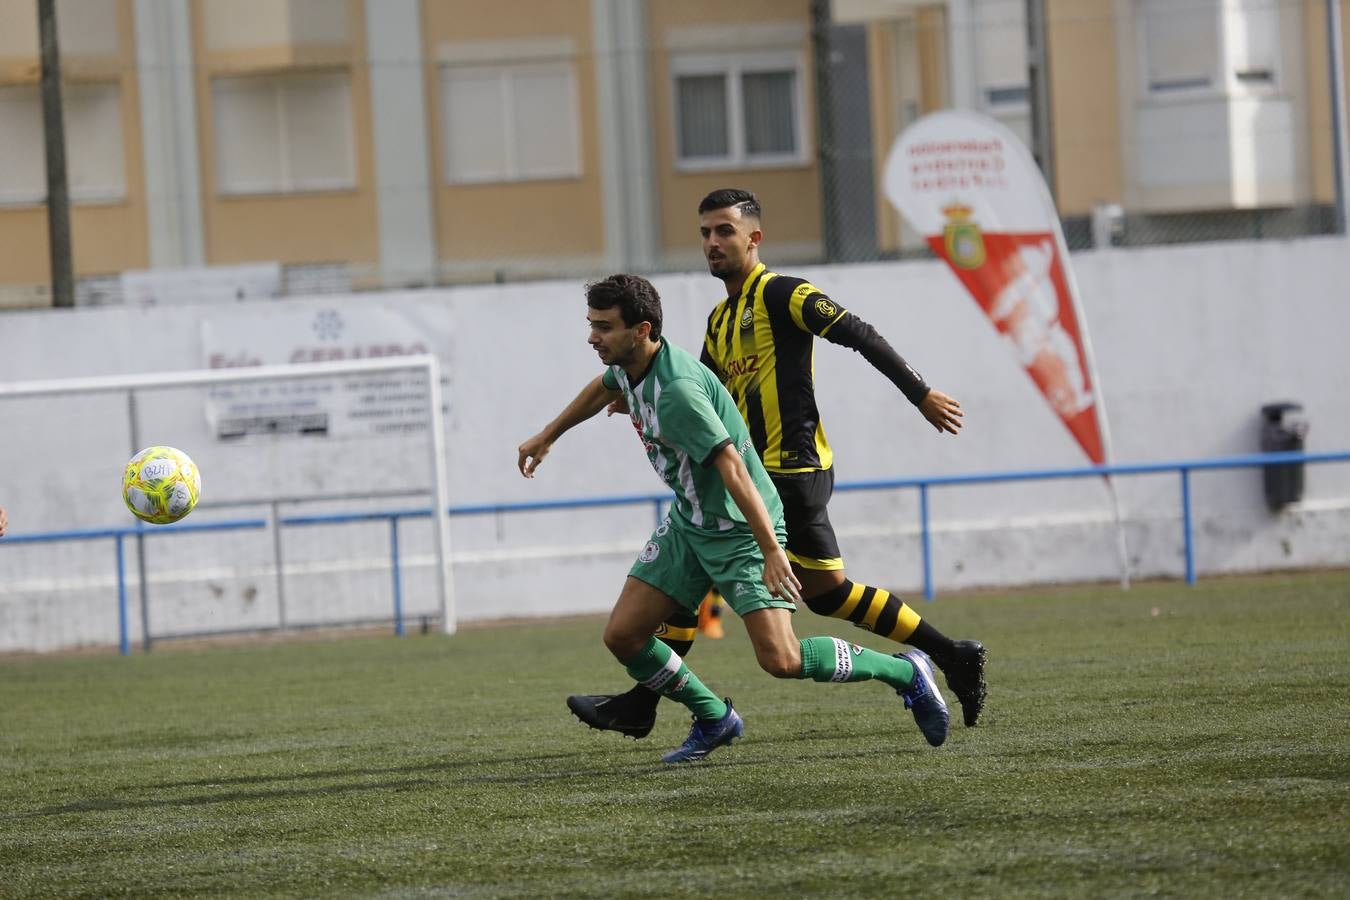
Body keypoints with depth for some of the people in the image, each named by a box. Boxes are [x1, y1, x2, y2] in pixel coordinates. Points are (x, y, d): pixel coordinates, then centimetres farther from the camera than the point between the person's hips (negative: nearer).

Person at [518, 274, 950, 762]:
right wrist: (547, 436, 39)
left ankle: (905, 671, 3)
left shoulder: (677, 390, -30)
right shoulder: (629, 365, 0)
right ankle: (714, 719, 20)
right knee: (623, 635, 1)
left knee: (781, 660, -17)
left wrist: (772, 552, -37)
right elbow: (602, 388, 26)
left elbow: (732, 467, -33)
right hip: (688, 523, 9)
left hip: (740, 527, -9)